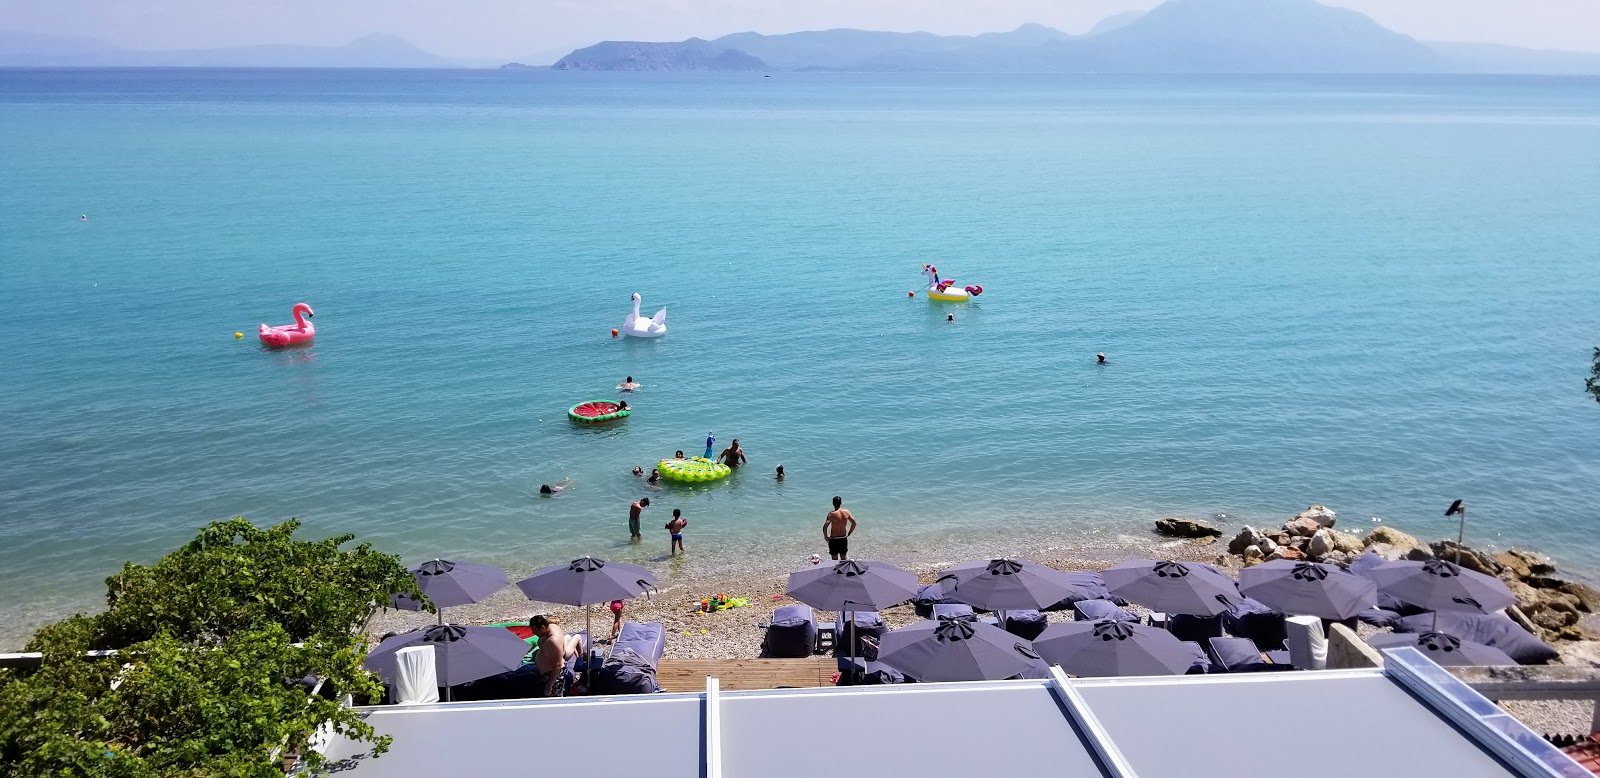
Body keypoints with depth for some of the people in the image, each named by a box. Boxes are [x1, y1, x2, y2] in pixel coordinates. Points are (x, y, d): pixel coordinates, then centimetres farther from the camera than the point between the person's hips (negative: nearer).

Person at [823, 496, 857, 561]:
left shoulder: (832, 514, -17)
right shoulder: (846, 512, -4)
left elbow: (825, 526, -25)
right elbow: (854, 523, 4)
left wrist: (825, 536, -10)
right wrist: (848, 534, 14)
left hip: (834, 539, -4)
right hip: (844, 538, 4)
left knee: (834, 559, 7)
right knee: (843, 559, 17)